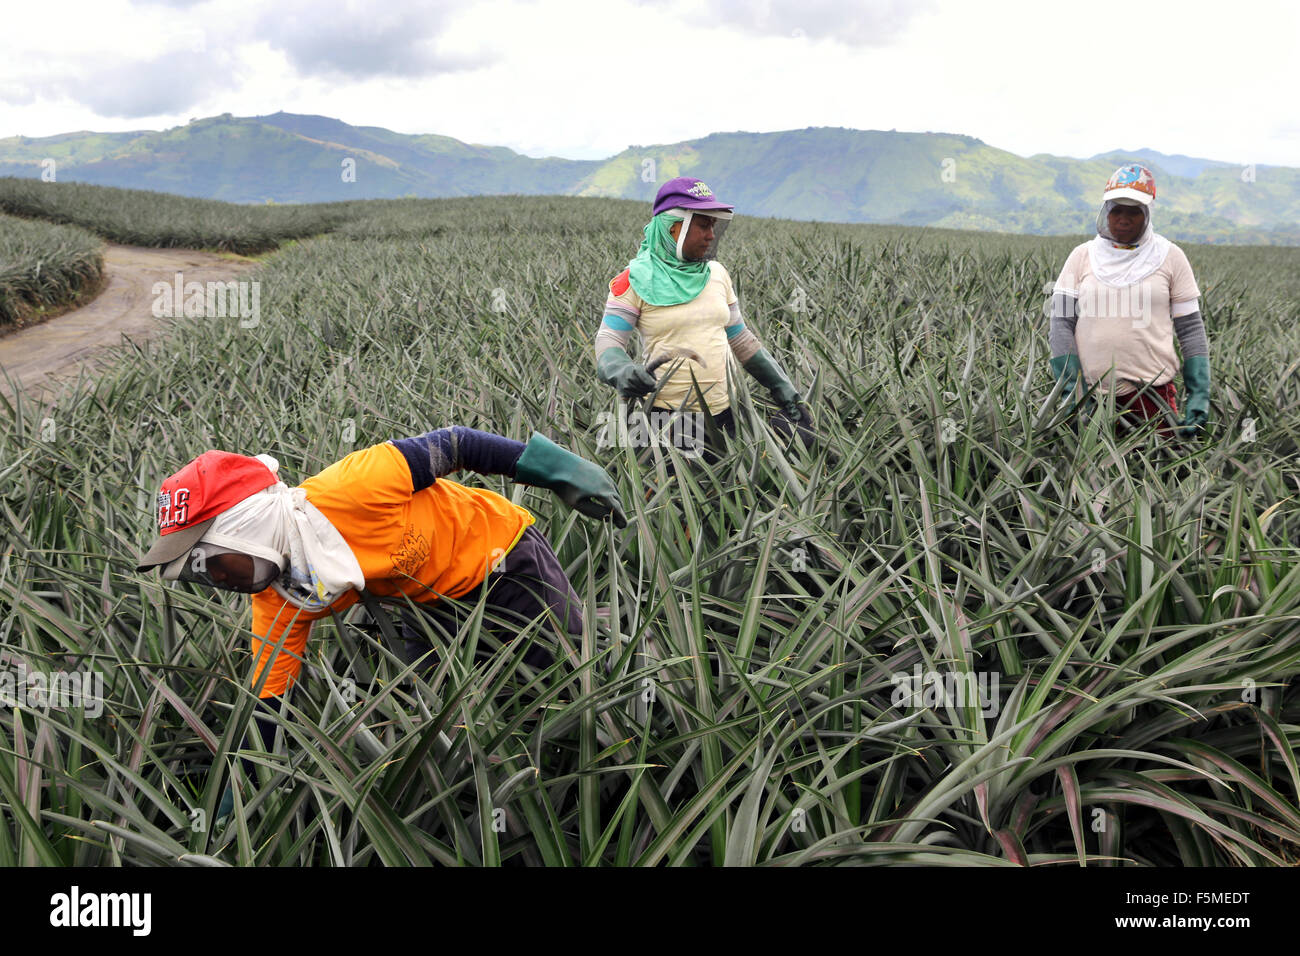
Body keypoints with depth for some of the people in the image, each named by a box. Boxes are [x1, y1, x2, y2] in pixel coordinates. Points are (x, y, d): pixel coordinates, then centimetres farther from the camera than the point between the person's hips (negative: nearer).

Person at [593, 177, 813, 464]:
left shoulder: (716, 273, 11)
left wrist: (785, 390, 15)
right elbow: (608, 340, -7)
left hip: (725, 409, 5)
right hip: (669, 415, -4)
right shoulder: (636, 279, -3)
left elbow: (740, 339, 18)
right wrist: (619, 370, -31)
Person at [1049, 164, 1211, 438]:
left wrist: (1199, 394, -2)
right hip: (1093, 394, 0)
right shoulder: (1083, 256, 7)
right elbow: (1061, 325, 2)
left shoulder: (1169, 257, 7)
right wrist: (1073, 394, -8)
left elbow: (1191, 329, 7)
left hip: (1154, 393, 0)